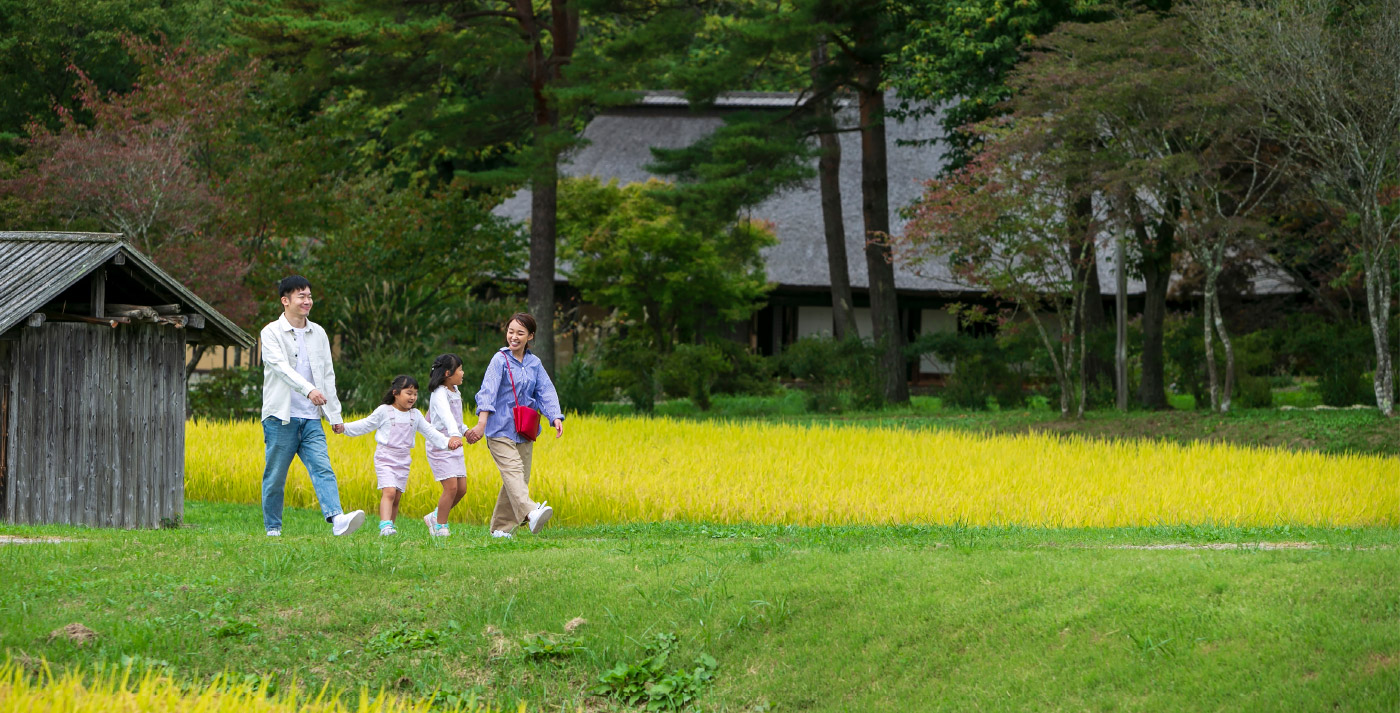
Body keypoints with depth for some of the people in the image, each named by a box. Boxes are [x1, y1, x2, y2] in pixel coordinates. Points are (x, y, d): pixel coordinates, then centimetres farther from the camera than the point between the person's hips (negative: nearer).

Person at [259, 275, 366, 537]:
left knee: (322, 469, -13)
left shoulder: (318, 333, 14)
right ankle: (273, 529, 15)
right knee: (275, 477, 2)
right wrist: (309, 389, -35)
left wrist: (335, 415, 13)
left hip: (311, 419, 4)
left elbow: (328, 375, 18)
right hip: (281, 417, -4)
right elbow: (282, 367, -19)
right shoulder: (271, 333, -3)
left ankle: (337, 520, -30)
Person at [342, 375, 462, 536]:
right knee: (389, 492, -20)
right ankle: (385, 526, -30)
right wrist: (344, 428, -4)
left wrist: (447, 442, 4)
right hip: (385, 458, -5)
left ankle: (389, 527, 14)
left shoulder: (415, 415, 10)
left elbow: (430, 432, 14)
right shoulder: (384, 411, -2)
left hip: (403, 461, 5)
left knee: (396, 498, 5)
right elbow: (366, 425, 4)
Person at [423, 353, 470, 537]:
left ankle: (435, 517, 21)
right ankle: (440, 528, -1)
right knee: (451, 487, -14)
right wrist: (454, 434, -54)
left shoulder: (454, 391, 11)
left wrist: (465, 430, 14)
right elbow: (446, 415, -38)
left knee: (461, 488, 4)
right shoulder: (440, 394, -18)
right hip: (440, 445, -9)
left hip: (455, 447, 9)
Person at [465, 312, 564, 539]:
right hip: (500, 429, -6)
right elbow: (488, 390, -16)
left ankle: (501, 528, 13)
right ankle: (530, 513, -43)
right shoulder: (500, 360, -5)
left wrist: (556, 418, -14)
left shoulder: (534, 363, 11)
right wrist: (482, 423, -29)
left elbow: (546, 392, 4)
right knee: (513, 471, -21)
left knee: (521, 477, 5)